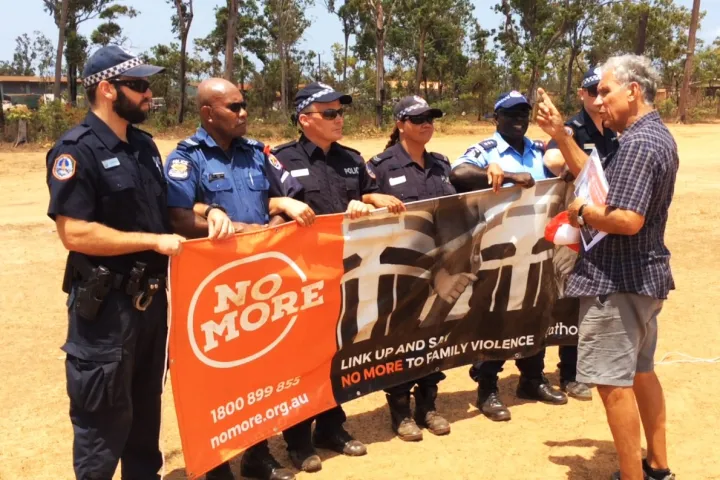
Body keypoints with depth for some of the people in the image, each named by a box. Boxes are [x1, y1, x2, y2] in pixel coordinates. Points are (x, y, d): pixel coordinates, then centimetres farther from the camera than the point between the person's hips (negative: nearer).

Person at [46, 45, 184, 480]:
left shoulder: (144, 145, 10)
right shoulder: (76, 150, -15)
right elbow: (75, 233, -23)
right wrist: (154, 242, -22)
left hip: (152, 296, 8)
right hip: (106, 304, -8)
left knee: (147, 404, 21)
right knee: (104, 415, 4)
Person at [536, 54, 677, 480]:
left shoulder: (638, 143, -22)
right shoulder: (656, 135, 12)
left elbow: (627, 220, -31)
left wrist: (583, 211, -14)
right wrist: (560, 135, 9)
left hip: (617, 281, -11)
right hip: (643, 275, 11)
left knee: (613, 381, -2)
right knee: (640, 371, 21)